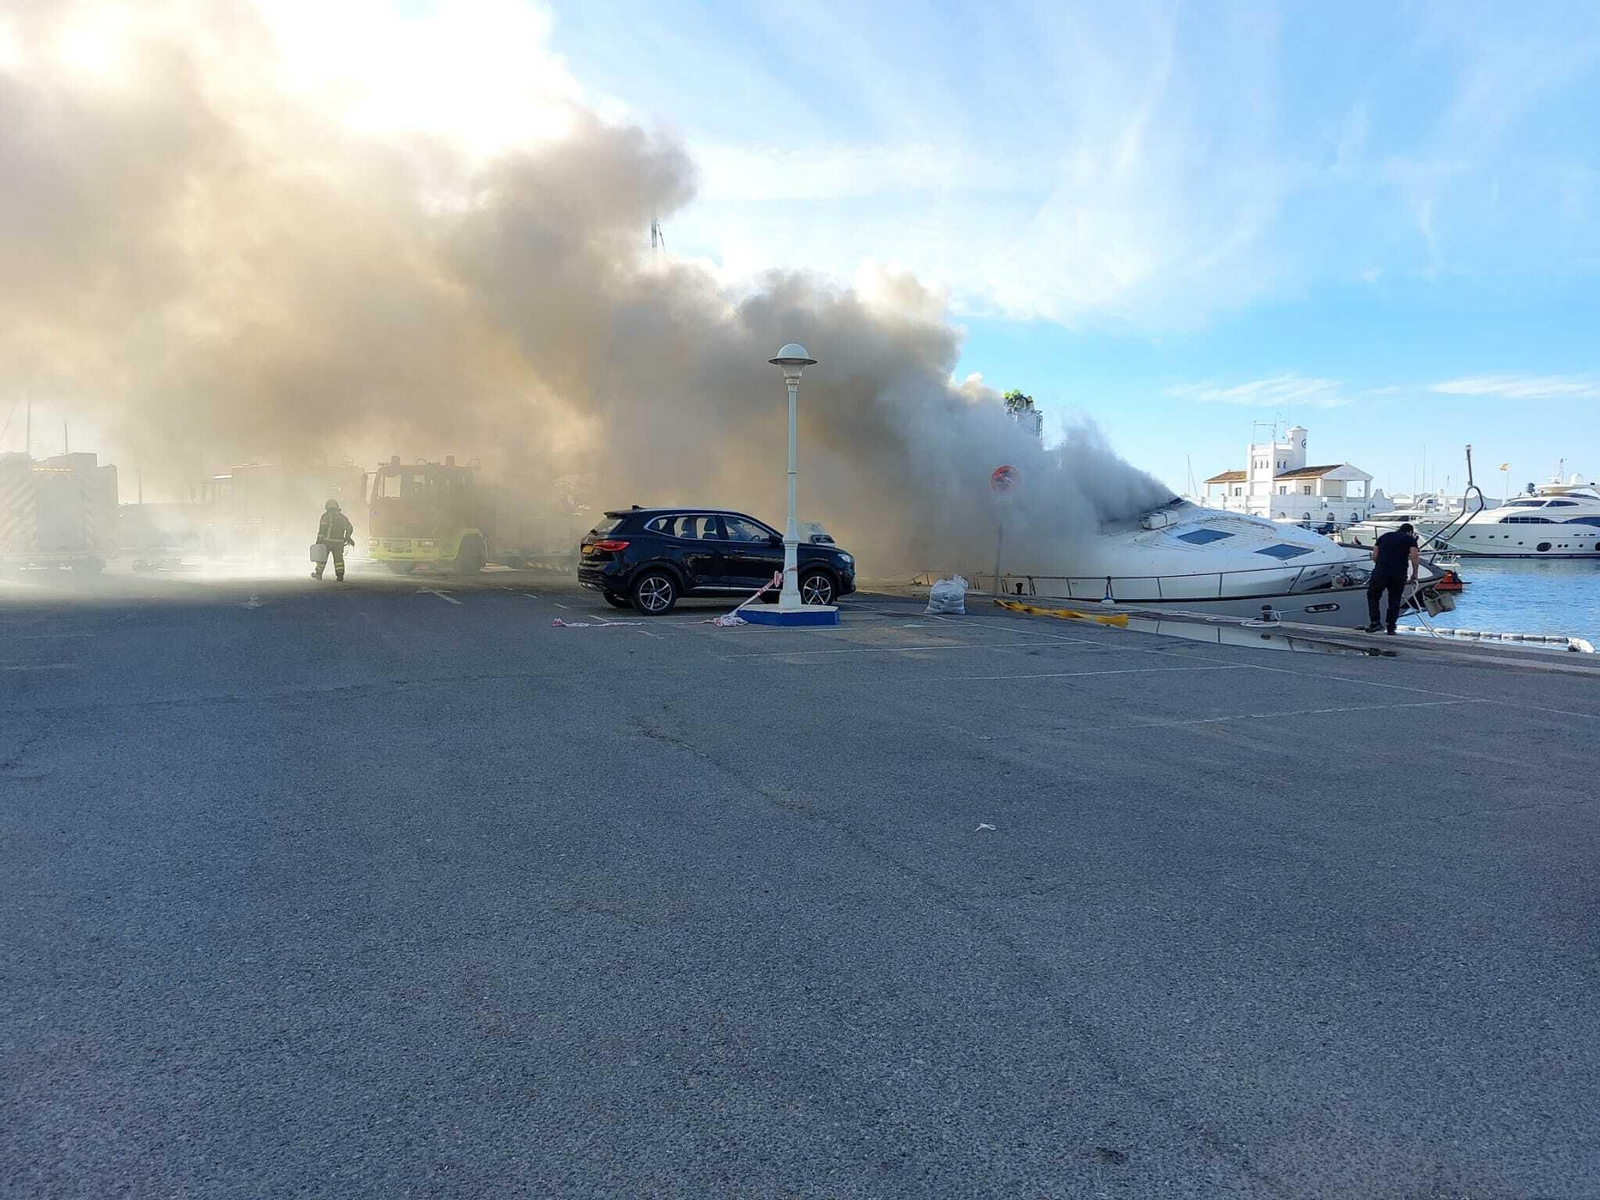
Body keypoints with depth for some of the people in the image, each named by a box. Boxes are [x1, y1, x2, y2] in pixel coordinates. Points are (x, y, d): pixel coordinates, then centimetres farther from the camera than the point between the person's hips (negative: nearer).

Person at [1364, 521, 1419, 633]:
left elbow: (1374, 556, 16)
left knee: (1372, 595, 15)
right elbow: (1414, 557, 0)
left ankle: (1375, 622, 3)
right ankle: (1390, 627, 9)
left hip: (1381, 571, 1)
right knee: (1395, 600, 10)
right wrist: (1414, 574, 10)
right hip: (1399, 573, -1)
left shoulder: (1384, 536, 21)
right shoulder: (1410, 539, 12)